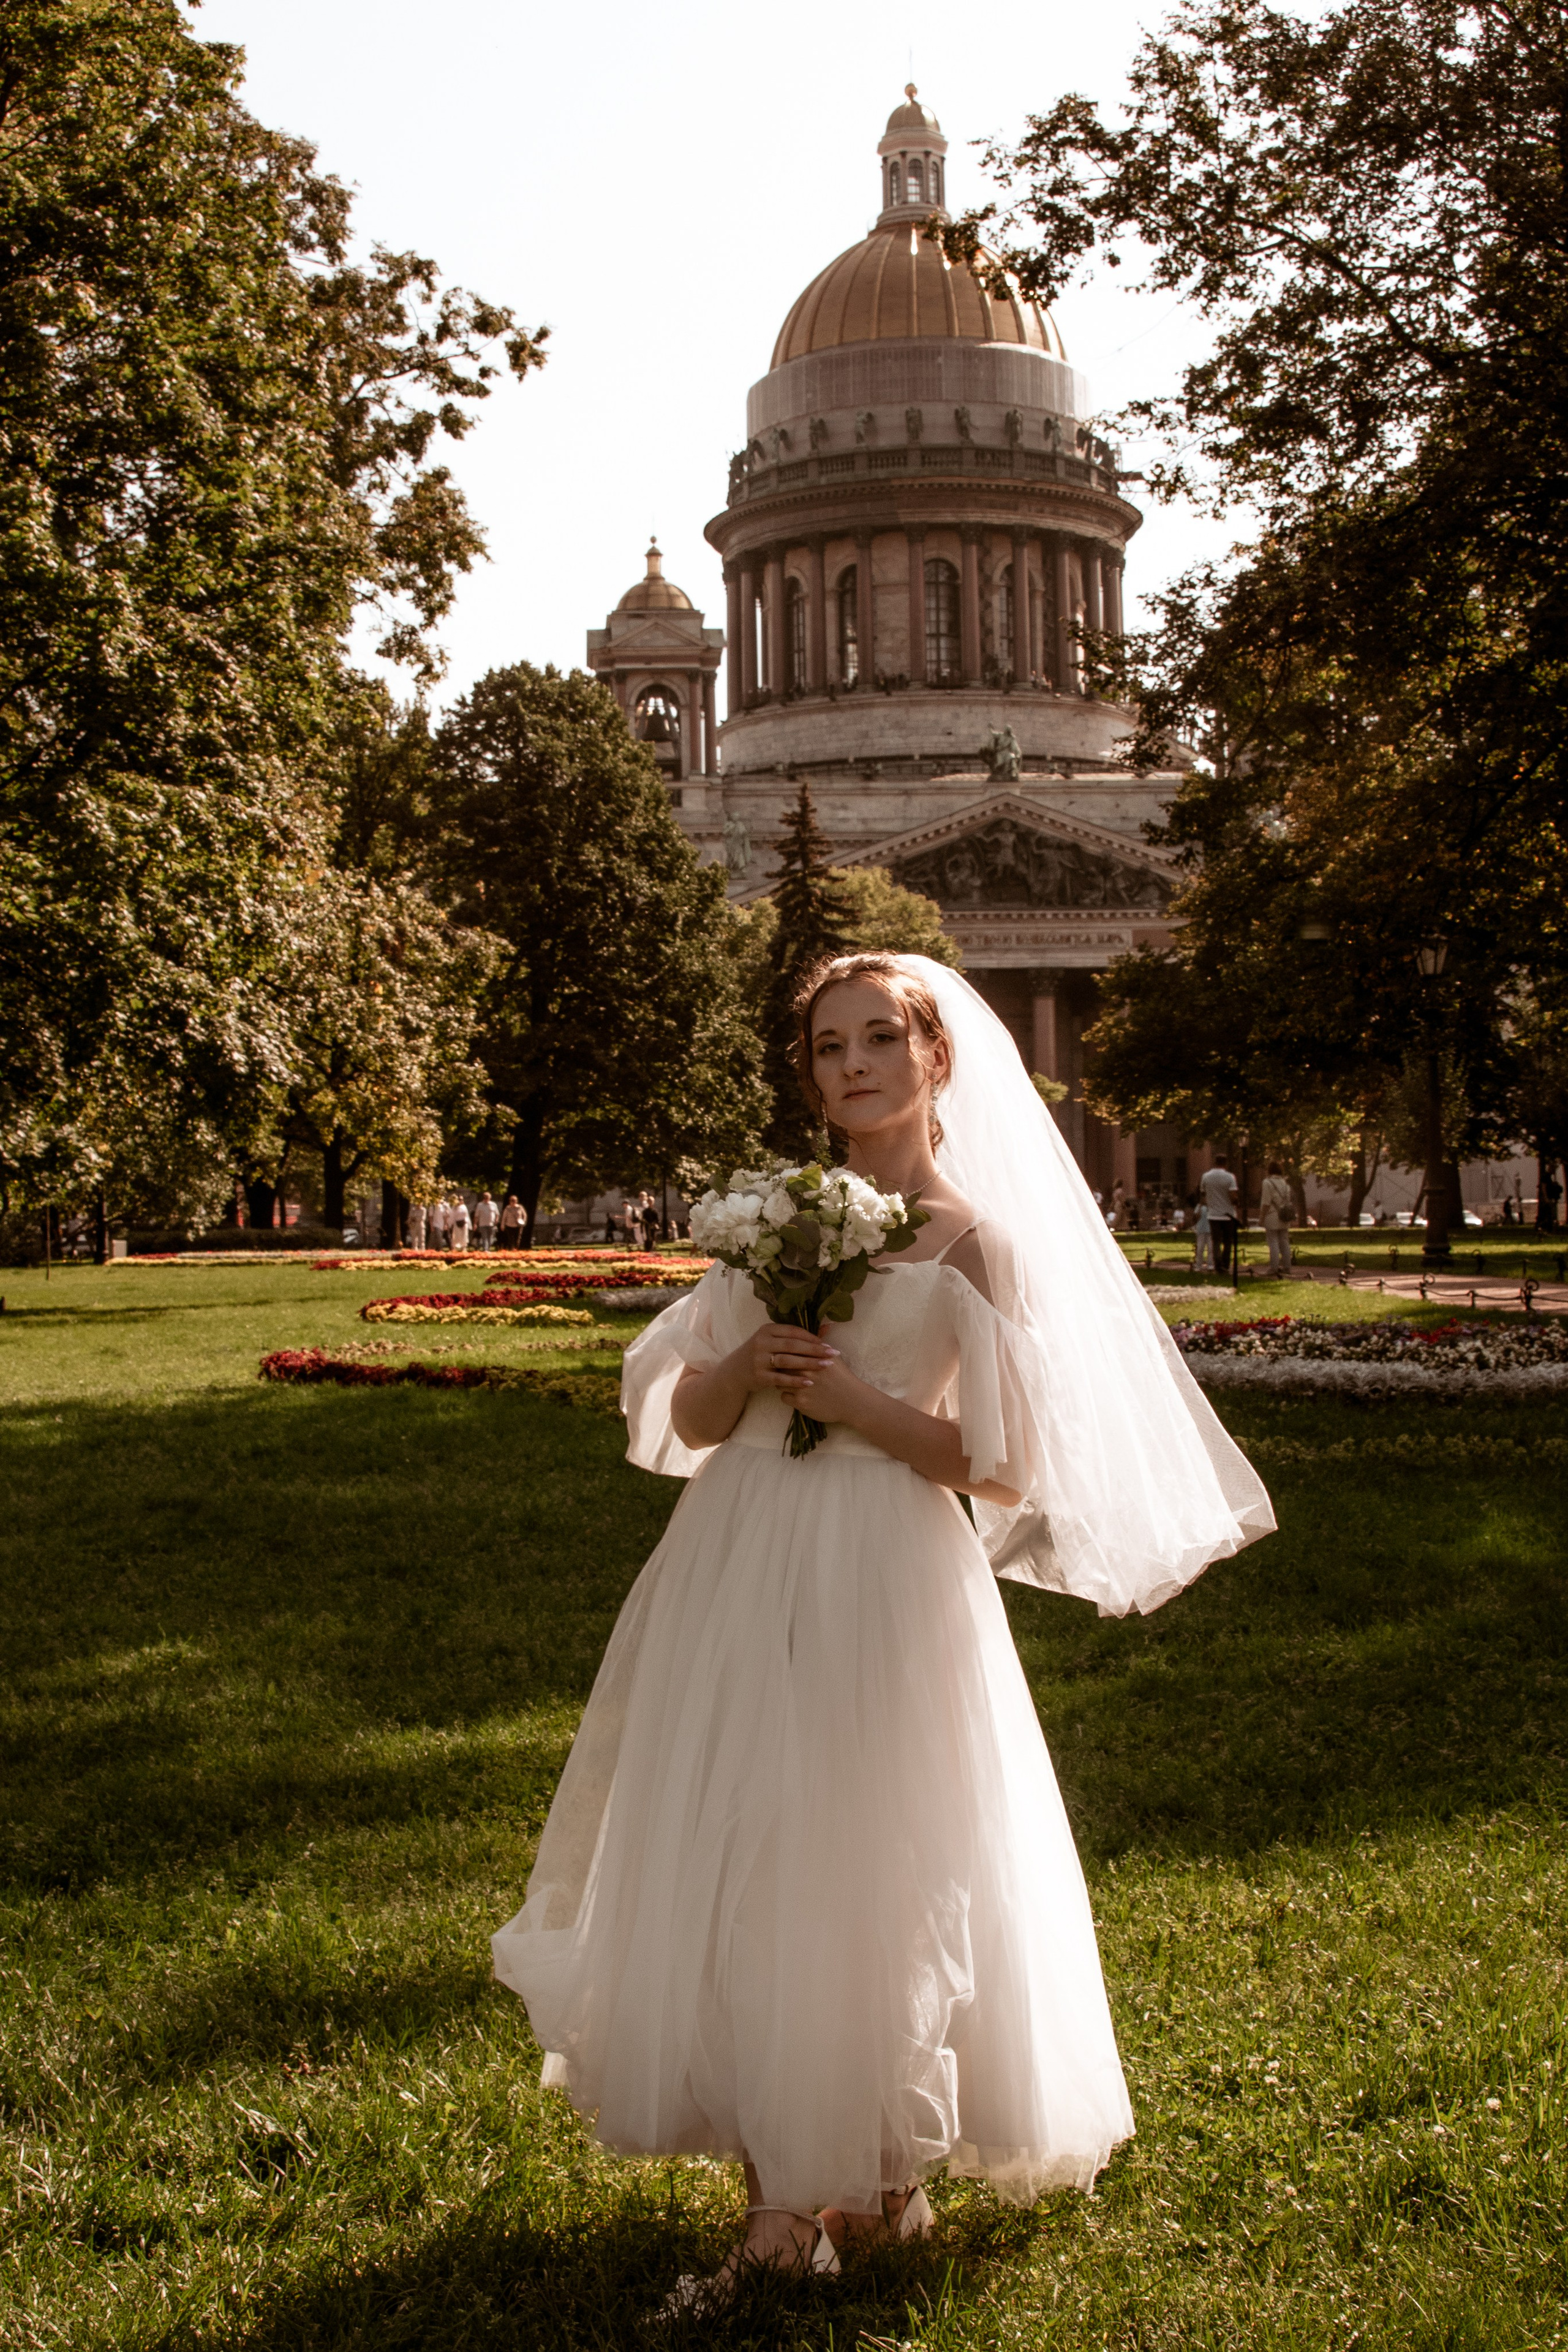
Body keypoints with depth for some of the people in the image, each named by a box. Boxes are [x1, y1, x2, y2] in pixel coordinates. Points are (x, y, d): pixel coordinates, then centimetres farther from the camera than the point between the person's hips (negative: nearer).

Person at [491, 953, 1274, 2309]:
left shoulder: (974, 1242, -2)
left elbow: (1003, 1469, -7)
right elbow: (685, 1419, 12)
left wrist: (856, 1402, -14)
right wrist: (746, 1368, -8)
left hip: (882, 1586, -5)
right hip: (739, 1578, 5)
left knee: (868, 1874, -1)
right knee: (737, 1871, 5)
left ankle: (884, 2175, 18)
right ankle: (783, 2194, 18)